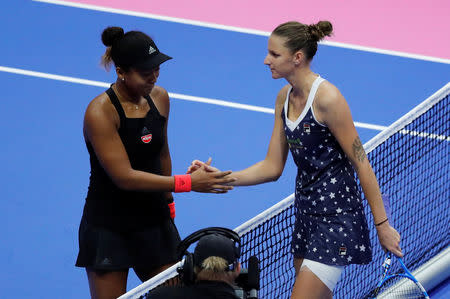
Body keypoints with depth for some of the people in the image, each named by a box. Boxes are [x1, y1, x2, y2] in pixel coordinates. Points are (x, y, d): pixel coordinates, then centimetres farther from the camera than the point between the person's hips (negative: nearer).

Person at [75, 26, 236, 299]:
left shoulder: (159, 98, 1)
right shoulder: (100, 112, -19)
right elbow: (124, 176, -25)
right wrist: (187, 183, -29)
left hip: (155, 223, 6)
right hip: (108, 228, -6)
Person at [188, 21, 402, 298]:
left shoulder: (327, 98, -19)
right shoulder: (285, 98, 6)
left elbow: (361, 163, -16)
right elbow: (273, 166, 9)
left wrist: (382, 225, -13)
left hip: (337, 220, -9)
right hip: (307, 212, 9)